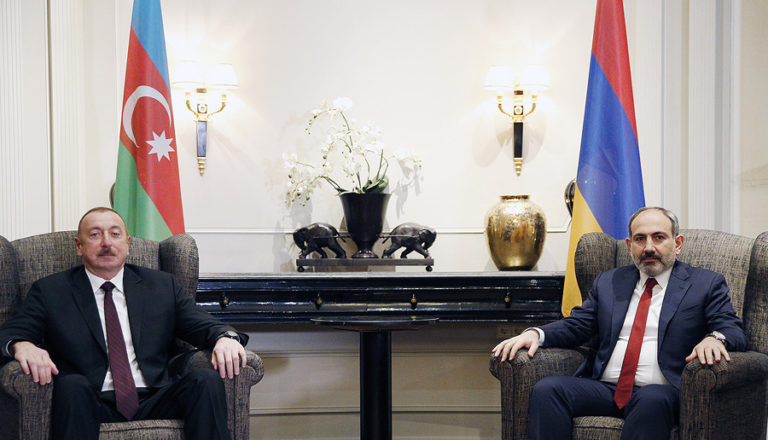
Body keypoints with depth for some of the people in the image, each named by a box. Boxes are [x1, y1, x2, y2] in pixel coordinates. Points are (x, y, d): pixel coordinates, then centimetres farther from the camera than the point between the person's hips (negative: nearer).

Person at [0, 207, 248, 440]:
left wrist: (225, 337, -12)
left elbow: (202, 325, 14)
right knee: (72, 385, -34)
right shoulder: (49, 292, 13)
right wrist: (21, 346, -21)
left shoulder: (162, 286, 19)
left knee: (206, 380, -25)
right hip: (92, 407, -2)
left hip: (155, 403, 2)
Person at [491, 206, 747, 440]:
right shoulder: (608, 283, 23)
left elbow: (735, 332, 2)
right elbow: (576, 325, 18)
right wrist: (535, 334, -3)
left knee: (653, 400, -38)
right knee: (546, 389, -23)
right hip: (602, 389, 4)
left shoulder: (706, 285, 12)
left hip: (660, 392, -3)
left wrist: (714, 338, -24)